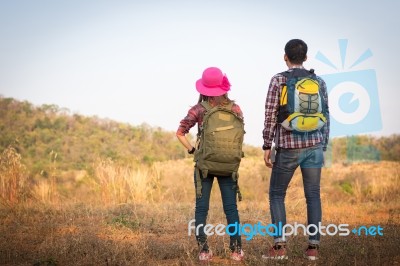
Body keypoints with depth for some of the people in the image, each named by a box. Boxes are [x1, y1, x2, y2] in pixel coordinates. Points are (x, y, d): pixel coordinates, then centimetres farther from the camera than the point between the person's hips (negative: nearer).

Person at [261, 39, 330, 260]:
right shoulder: (319, 82, 6)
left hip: (288, 147, -3)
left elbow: (271, 115, -8)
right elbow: (325, 116, 8)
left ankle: (280, 245, 0)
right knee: (313, 196, 6)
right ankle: (313, 246, 4)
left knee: (276, 194, 8)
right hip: (314, 146, 3)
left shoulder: (278, 80, -4)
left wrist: (267, 146, -2)